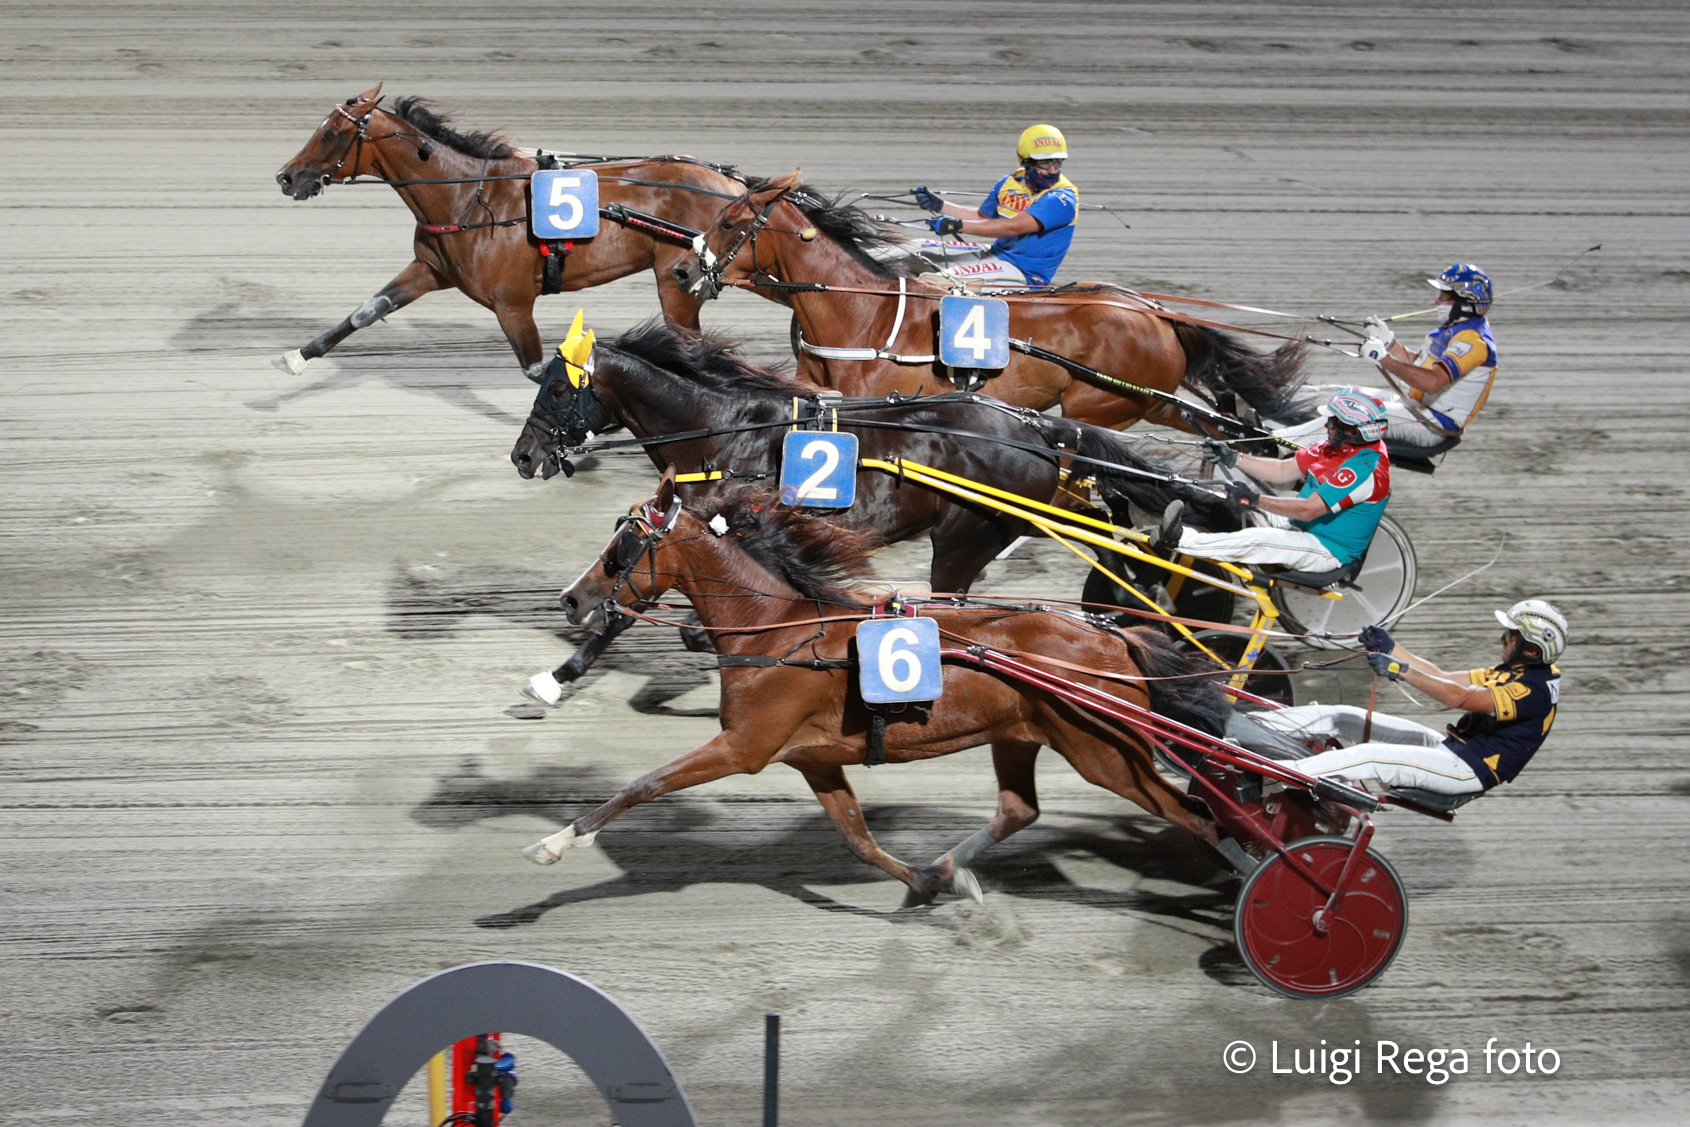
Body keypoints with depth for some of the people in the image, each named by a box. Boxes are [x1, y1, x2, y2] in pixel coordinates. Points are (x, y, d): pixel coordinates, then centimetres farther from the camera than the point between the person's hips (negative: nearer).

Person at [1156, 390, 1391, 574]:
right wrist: (1232, 458, -1)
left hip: (1327, 552, -10)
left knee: (1257, 540, -30)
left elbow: (1309, 510, -28)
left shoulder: (1364, 468, -26)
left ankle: (1179, 540, -28)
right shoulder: (1334, 447, 4)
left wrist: (1254, 500, -26)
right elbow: (1283, 470, 7)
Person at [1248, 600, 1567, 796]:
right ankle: (1243, 726, 4)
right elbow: (1444, 679, 14)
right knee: (1342, 717, 3)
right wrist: (1392, 650, 6)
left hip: (1468, 769, -10)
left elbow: (1460, 697, -28)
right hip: (1450, 746, 10)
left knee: (1370, 757, -28)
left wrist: (1402, 670, -28)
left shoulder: (1535, 690, -19)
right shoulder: (1512, 673, 12)